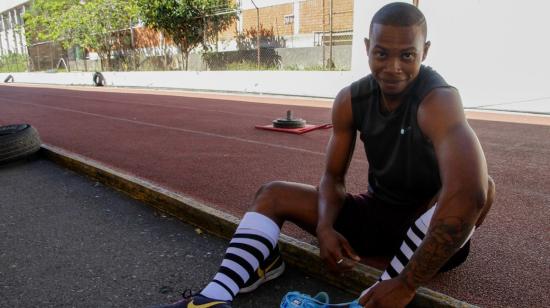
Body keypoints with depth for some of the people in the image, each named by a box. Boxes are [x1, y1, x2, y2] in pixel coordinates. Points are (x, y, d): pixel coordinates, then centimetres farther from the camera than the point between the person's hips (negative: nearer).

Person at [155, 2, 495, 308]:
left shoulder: (438, 99, -26)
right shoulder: (350, 100, -9)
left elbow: (468, 191, -43)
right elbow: (334, 176, -2)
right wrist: (324, 227, -22)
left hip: (432, 229, -4)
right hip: (378, 212, 5)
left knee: (482, 184, -35)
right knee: (273, 194, -3)